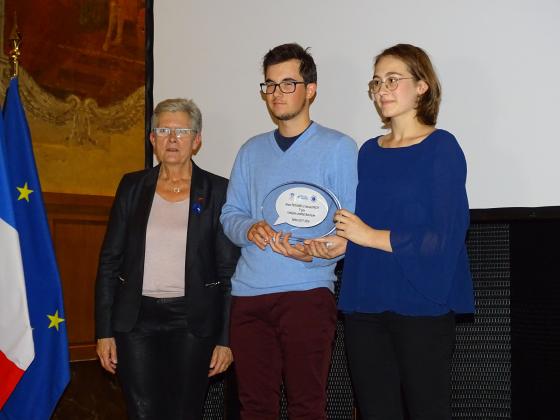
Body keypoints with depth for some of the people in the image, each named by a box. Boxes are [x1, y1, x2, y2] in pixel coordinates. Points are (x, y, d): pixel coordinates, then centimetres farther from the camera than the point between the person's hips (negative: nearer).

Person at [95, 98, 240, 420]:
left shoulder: (218, 190, 1)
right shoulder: (132, 186, 7)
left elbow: (230, 270, 0)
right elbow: (110, 261, 8)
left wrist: (226, 339, -4)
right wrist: (104, 331, 3)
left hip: (192, 322, -1)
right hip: (136, 320, 2)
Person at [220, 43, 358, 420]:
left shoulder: (338, 148, 1)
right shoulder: (252, 151, 17)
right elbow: (230, 214, 16)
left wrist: (315, 253, -22)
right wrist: (249, 229, -7)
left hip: (307, 292, -5)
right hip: (248, 293, 5)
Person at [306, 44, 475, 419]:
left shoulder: (441, 147, -5)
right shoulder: (369, 152, 14)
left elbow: (444, 236, -13)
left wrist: (372, 236, -12)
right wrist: (339, 244, 1)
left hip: (420, 304, -6)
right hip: (365, 303, 6)